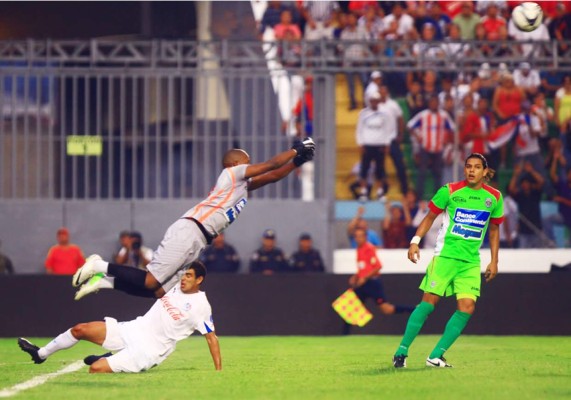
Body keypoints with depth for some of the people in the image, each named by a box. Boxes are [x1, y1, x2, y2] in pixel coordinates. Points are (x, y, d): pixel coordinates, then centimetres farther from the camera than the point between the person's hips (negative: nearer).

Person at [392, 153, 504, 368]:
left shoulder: (494, 197, 5)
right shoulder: (450, 191, -3)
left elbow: (494, 230, 17)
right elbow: (430, 217, 6)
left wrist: (494, 261, 14)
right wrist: (415, 241, -6)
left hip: (471, 261, 3)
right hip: (445, 254, -3)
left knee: (467, 307, -10)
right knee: (429, 301, -10)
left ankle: (436, 356, -3)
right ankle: (401, 352, -1)